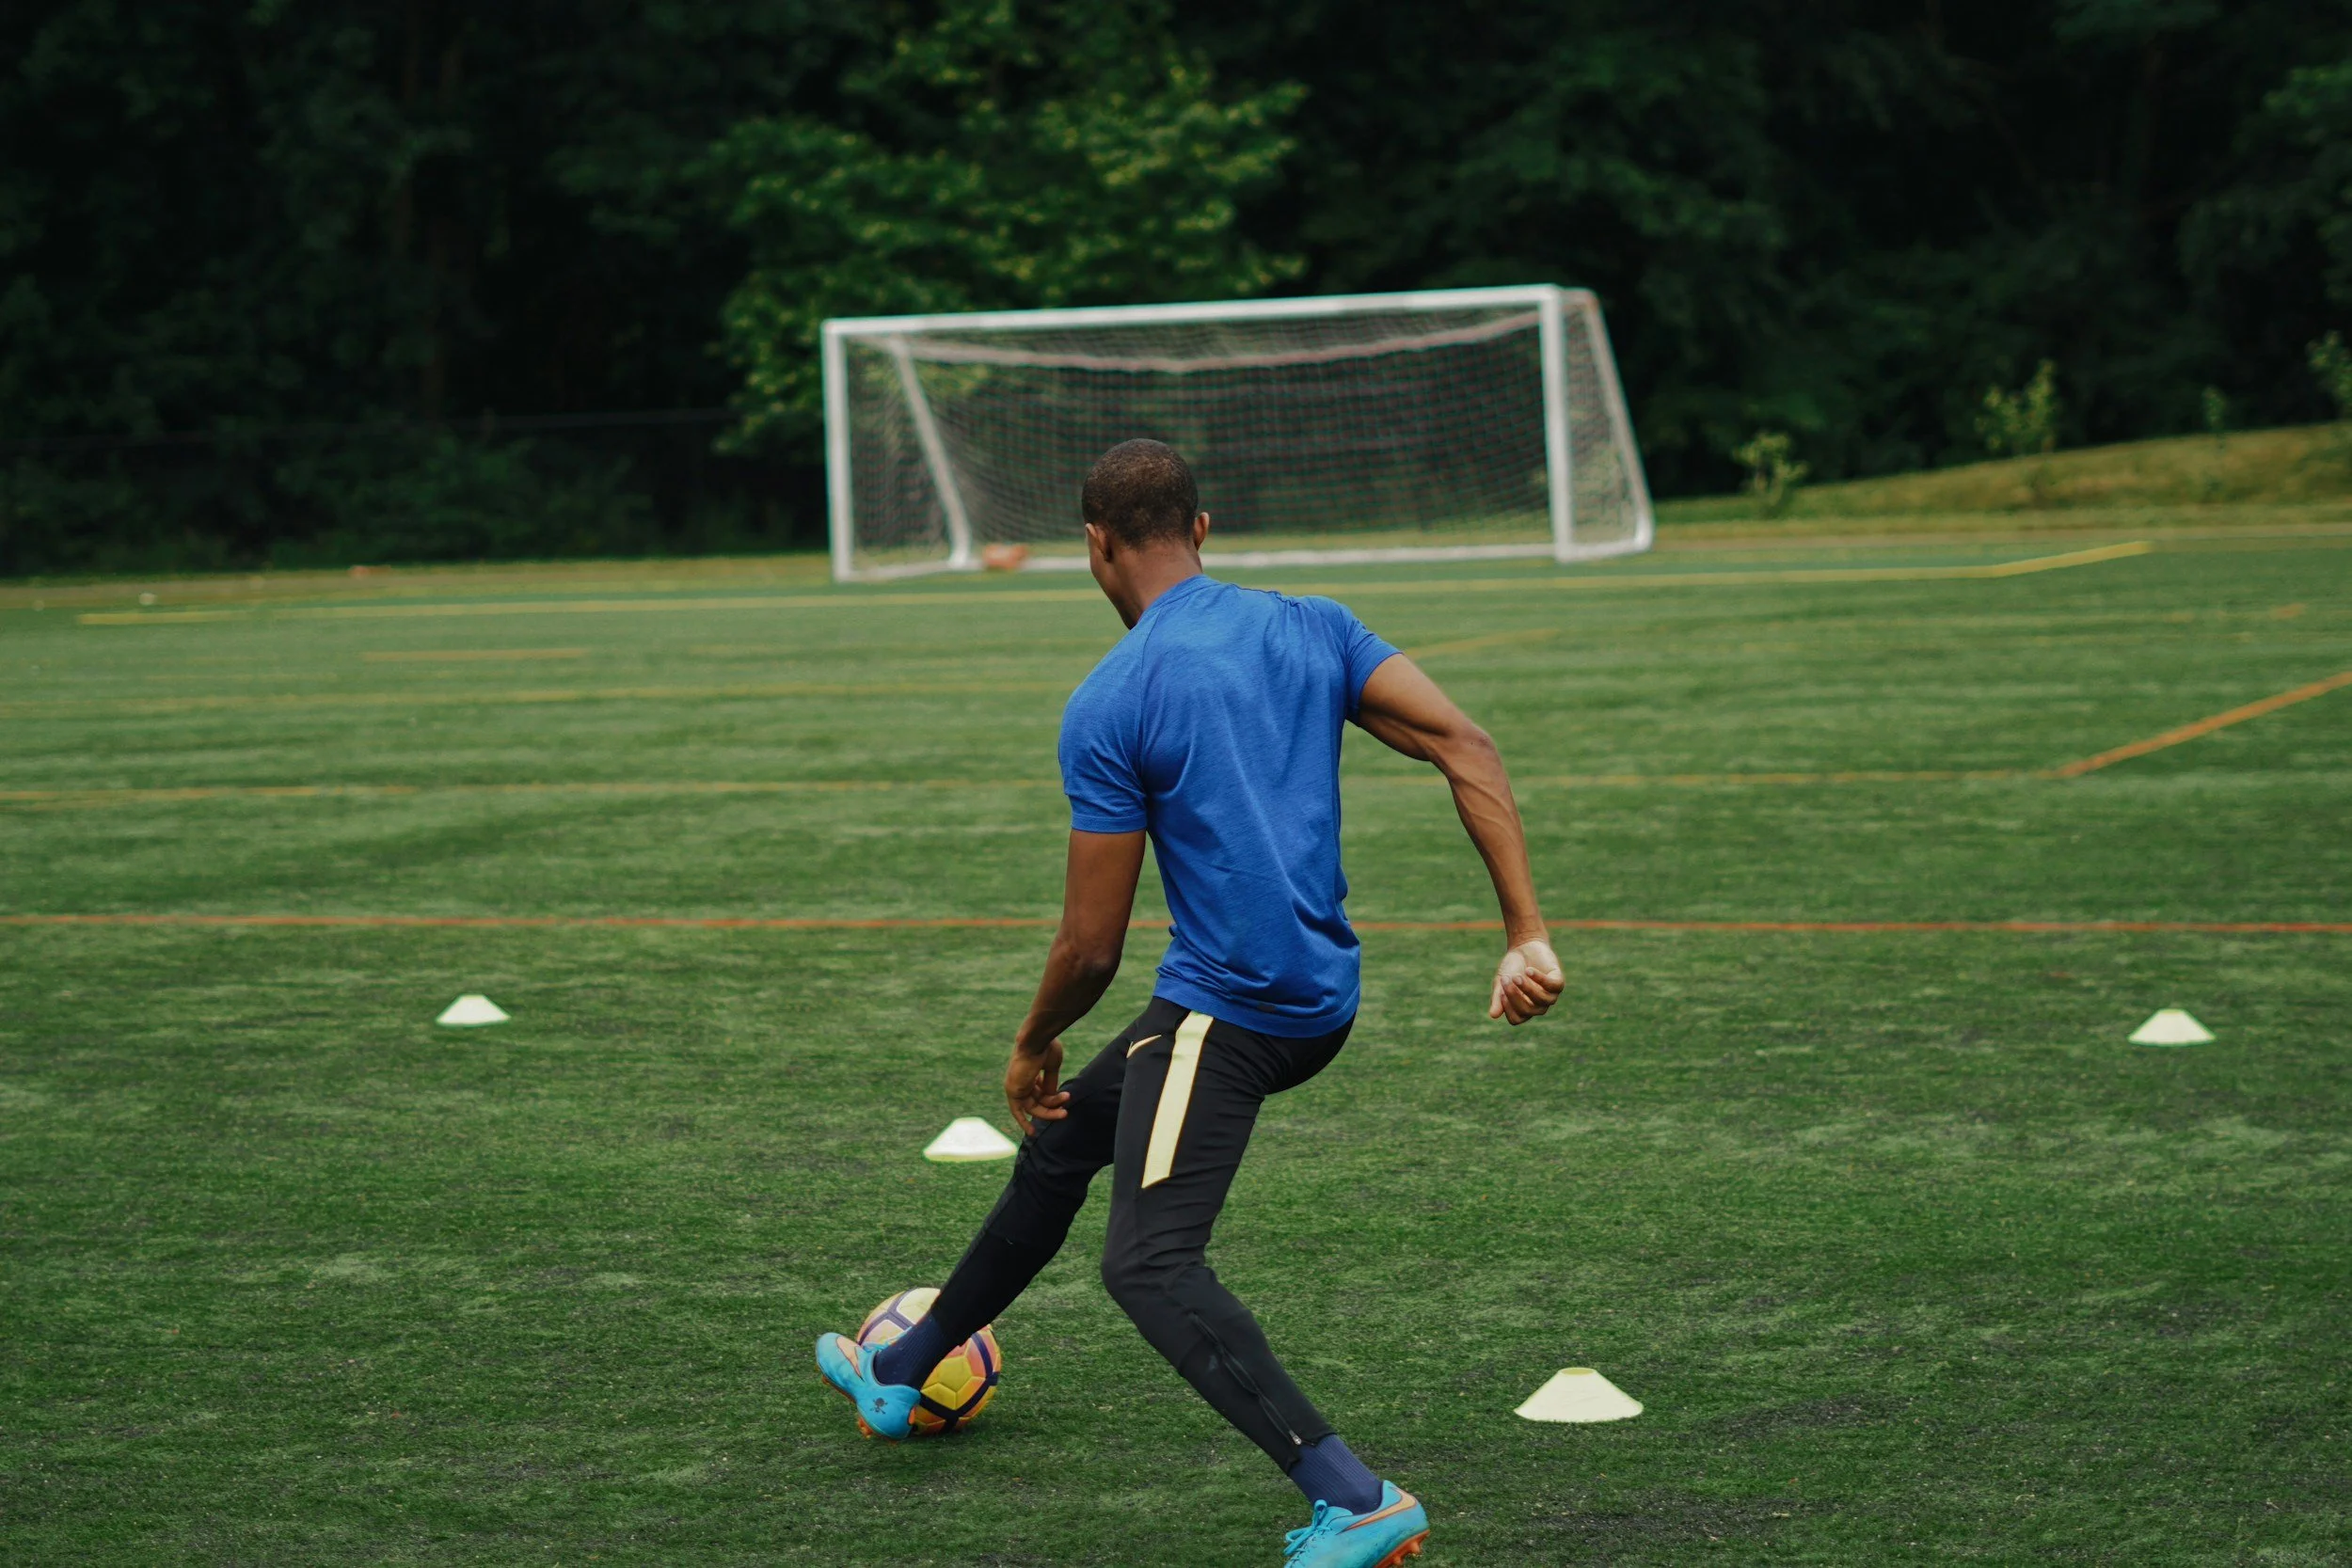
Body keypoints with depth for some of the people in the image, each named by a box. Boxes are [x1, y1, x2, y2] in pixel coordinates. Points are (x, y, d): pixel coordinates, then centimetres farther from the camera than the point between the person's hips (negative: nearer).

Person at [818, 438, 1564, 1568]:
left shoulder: (1107, 709, -11)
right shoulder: (1312, 630, 7)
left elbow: (1091, 946, -8)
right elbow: (1464, 748, -4)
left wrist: (1033, 1045, 11)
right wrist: (1526, 934, -7)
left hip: (1221, 1010, -9)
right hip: (1324, 998, 9)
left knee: (1149, 1266, -15)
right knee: (1059, 1143, 25)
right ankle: (898, 1373, 44)